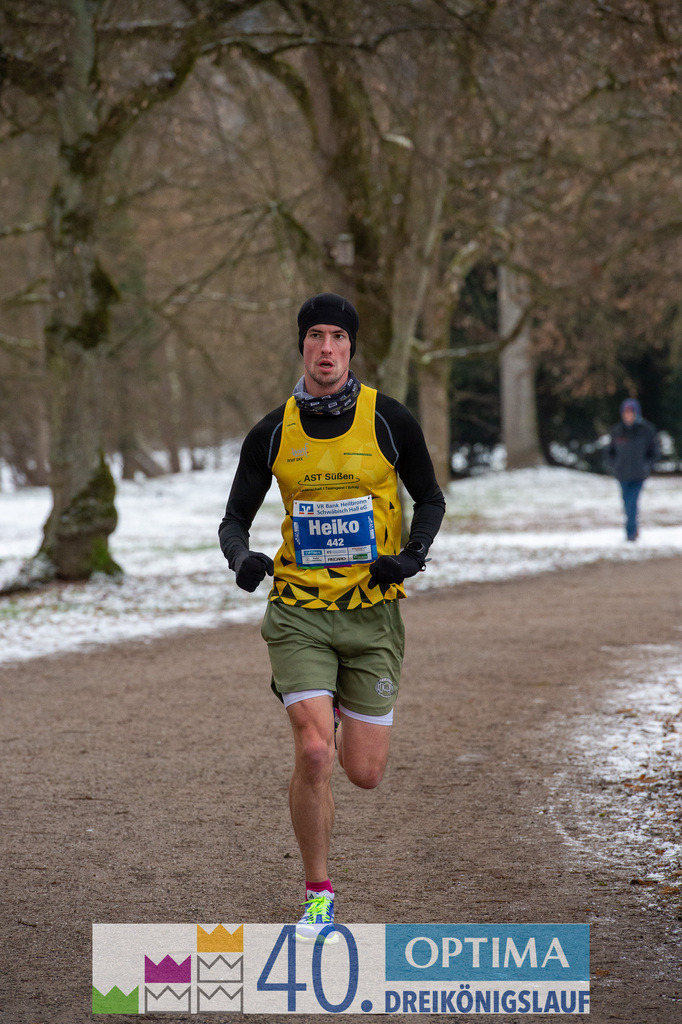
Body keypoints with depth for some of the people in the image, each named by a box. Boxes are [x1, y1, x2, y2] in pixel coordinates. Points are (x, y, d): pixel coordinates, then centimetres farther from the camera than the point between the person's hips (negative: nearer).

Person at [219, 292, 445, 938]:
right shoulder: (273, 432, 0)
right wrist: (242, 557, -16)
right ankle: (318, 898, 2)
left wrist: (412, 556, -10)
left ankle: (341, 712, 40)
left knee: (365, 774, 1)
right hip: (299, 611, 0)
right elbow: (235, 517, 7)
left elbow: (430, 499, 9)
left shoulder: (389, 421, -3)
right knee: (313, 753, -17)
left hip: (372, 611, 0)